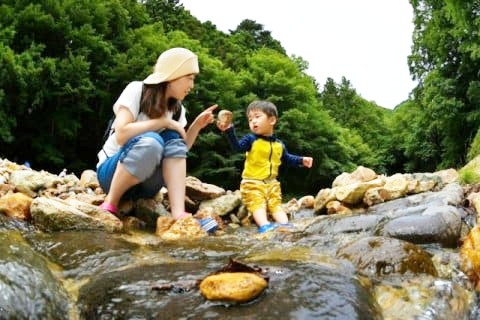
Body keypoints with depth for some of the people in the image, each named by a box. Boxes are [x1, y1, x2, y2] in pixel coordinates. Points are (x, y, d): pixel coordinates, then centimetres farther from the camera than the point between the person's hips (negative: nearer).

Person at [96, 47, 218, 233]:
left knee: (173, 140, -22)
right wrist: (163, 121, -22)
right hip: (112, 170, -5)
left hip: (144, 180, 5)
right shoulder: (136, 90, -14)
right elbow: (121, 134, -26)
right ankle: (110, 205, -18)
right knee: (150, 142, -34)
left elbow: (180, 151, 5)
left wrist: (197, 126, -8)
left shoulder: (177, 108, 3)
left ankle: (179, 215, -35)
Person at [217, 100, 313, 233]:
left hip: (272, 183, 4)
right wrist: (229, 131, -38)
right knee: (257, 205, -19)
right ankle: (264, 226, -35)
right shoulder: (251, 139, -7)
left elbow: (287, 159, 22)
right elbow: (237, 147, -24)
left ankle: (285, 225, -8)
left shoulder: (279, 145, 7)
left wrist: (301, 160, 9)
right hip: (252, 182, -4)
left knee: (276, 205, -1)